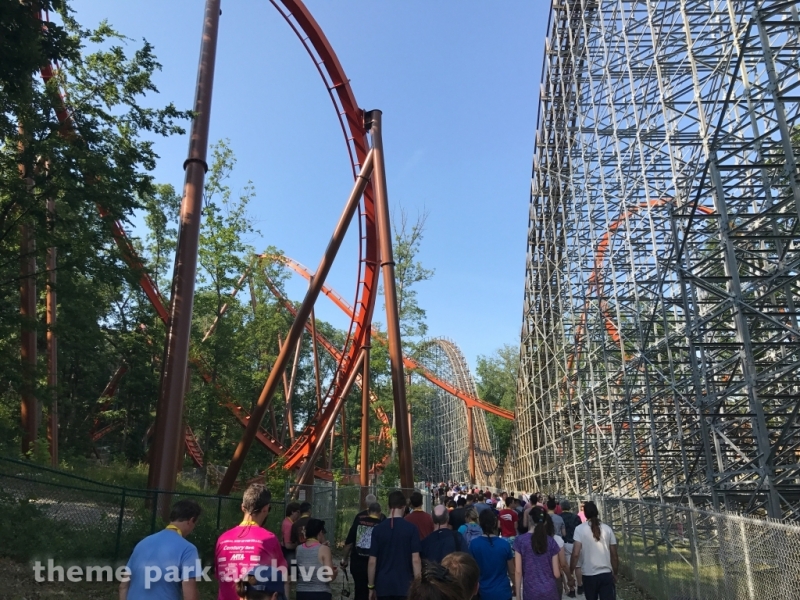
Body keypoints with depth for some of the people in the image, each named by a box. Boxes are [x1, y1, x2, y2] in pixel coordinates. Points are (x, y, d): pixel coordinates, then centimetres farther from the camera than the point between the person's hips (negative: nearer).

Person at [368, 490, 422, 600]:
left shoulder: (378, 529, -3)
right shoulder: (411, 529, -7)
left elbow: (372, 562, -2)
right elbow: (415, 560, -9)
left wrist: (371, 586, 7)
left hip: (383, 585, 2)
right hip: (404, 585, -1)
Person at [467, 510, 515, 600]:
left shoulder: (474, 544, -12)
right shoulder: (505, 544, -13)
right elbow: (512, 572, -2)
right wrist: (515, 585, 18)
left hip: (483, 593, 1)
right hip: (503, 593, 0)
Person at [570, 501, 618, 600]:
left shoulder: (580, 529, -7)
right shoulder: (607, 529, 2)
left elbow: (575, 554, -12)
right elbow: (614, 555, 7)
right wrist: (615, 574, 20)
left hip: (589, 575, -1)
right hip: (606, 574, 1)